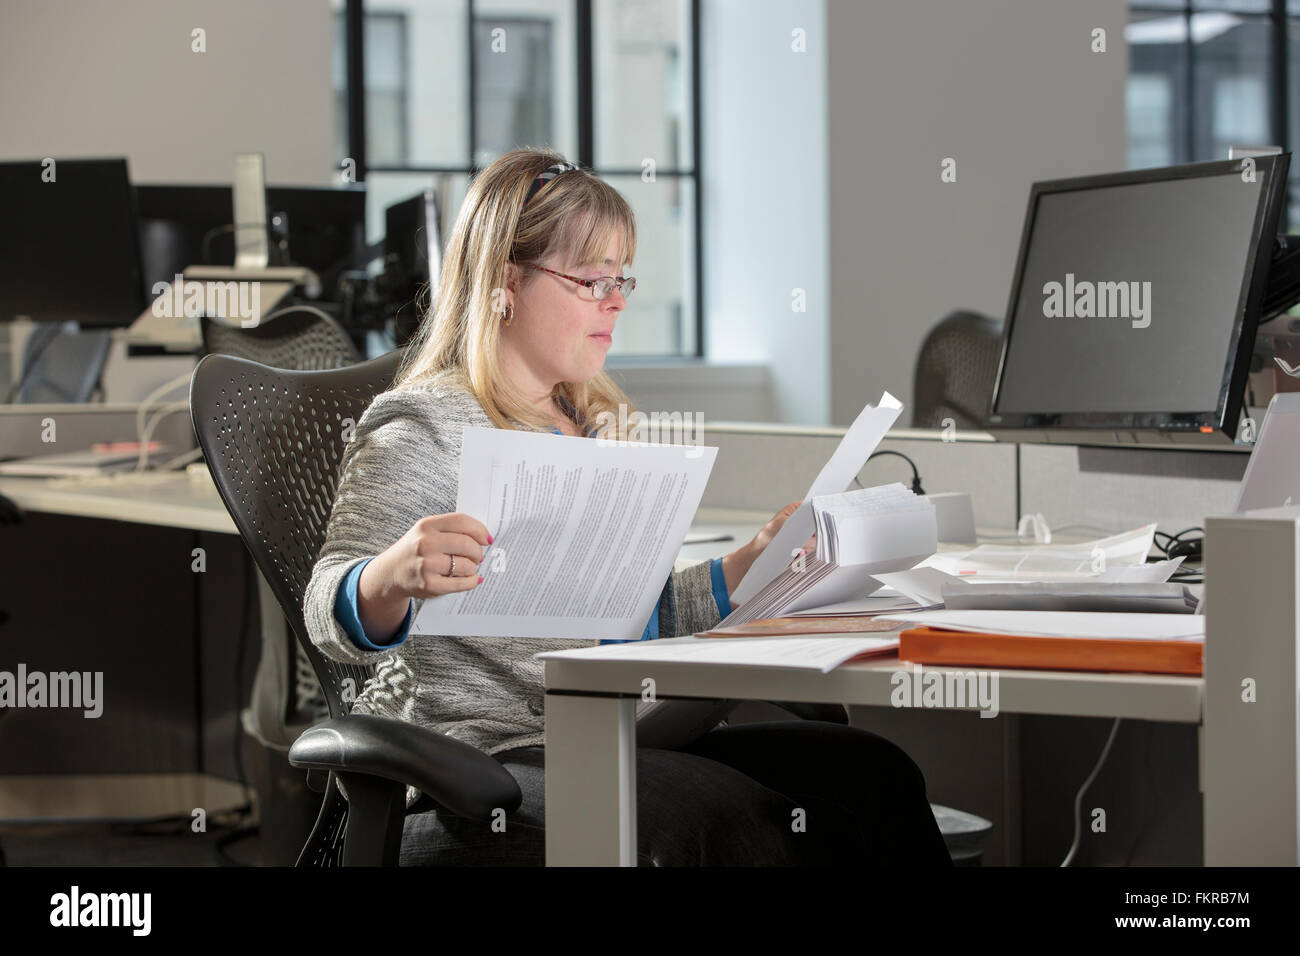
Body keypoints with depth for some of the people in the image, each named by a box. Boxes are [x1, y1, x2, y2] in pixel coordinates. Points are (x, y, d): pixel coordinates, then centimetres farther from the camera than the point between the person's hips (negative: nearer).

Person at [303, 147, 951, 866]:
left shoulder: (590, 428, 21)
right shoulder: (426, 428, -5)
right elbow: (332, 616, -15)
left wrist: (754, 562, 17)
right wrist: (394, 576, -37)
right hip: (489, 748, -8)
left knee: (871, 774, -13)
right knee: (733, 822, -31)